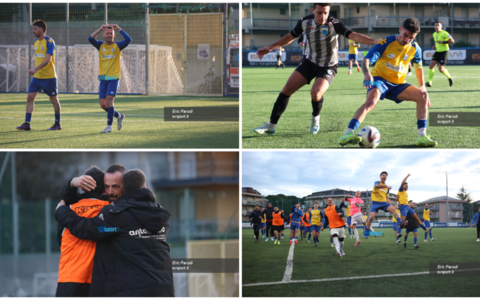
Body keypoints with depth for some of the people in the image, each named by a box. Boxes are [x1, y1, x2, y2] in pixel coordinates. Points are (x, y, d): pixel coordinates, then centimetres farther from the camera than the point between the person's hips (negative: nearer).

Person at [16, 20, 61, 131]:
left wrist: (35, 69, -34)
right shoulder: (36, 42, 10)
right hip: (37, 76, 7)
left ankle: (57, 124, 15)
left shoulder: (49, 42, -14)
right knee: (30, 97, -3)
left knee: (54, 100, 3)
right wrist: (35, 71, 18)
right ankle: (27, 124, -3)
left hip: (49, 76, -7)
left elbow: (48, 59, -23)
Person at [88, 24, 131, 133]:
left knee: (109, 100, -17)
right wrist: (100, 29, -15)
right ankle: (119, 116, 27)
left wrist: (119, 29, -12)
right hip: (103, 78, 4)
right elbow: (90, 39, -9)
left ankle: (109, 126, -12)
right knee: (103, 104, 2)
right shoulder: (100, 45, 8)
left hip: (114, 78, -4)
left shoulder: (117, 46, 2)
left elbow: (128, 39, -15)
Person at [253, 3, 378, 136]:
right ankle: (271, 126, 2)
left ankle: (315, 118, 7)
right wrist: (270, 48, 9)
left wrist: (374, 41, -49)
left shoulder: (333, 24, -22)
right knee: (287, 89, -7)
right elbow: (290, 37, 9)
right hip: (310, 62, 4)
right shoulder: (305, 22, -8)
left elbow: (354, 36, -34)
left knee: (315, 93, -28)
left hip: (328, 67, -4)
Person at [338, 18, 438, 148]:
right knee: (372, 100, -35)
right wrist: (367, 74, -43)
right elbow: (366, 60, -23)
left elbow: (418, 67, 19)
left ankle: (422, 136, -11)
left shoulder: (414, 48, 0)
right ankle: (347, 134, -47)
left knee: (422, 95, -14)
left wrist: (422, 86, 13)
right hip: (380, 80, -5)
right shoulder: (386, 43, -15)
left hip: (398, 85, 5)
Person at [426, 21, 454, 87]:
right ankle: (429, 81, -6)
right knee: (431, 65, -9)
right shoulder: (434, 34, 11)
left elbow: (452, 41, -16)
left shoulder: (444, 33, -12)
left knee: (441, 69, -10)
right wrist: (435, 46, 9)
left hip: (444, 52, -7)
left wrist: (443, 42, -23)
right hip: (437, 52, 7)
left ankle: (449, 77, 18)